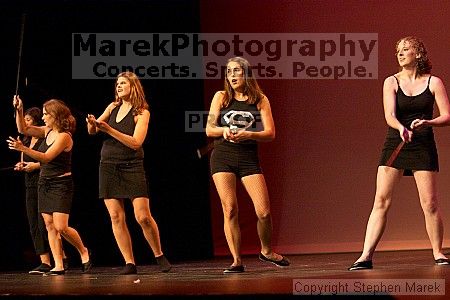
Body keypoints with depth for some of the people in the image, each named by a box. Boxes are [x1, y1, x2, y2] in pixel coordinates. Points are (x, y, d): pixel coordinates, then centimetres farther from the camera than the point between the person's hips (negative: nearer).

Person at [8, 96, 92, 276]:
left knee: (61, 227, -13)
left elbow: (46, 157, -24)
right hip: (44, 183, 8)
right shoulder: (47, 131, 8)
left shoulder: (64, 136, -16)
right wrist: (19, 111, -2)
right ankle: (58, 266, 4)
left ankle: (84, 252, 11)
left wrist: (23, 148, -34)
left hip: (61, 184, -8)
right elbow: (23, 129, 13)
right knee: (50, 226, 2)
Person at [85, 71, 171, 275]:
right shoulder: (113, 107, 11)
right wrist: (92, 125, -15)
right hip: (108, 166, 4)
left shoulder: (142, 112, -3)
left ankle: (159, 256, 9)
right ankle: (129, 263, 2)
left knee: (143, 216, -10)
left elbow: (136, 142, -16)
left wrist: (109, 129, -21)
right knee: (116, 217, -2)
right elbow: (92, 132, 9)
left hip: (132, 167, -4)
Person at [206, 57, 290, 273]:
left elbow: (270, 133, -1)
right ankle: (236, 261, 0)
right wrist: (224, 130, -16)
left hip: (249, 158, 0)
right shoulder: (221, 97, 9)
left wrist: (248, 135, -19)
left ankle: (266, 251, 19)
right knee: (230, 209, -7)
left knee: (264, 211, -7)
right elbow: (209, 129, 6)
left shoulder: (260, 100, 6)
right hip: (223, 156, 0)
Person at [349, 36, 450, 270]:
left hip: (423, 146, -1)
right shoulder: (392, 82, 4)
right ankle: (366, 256, -7)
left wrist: (427, 122, -19)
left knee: (429, 203, -3)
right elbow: (389, 115, -10)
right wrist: (401, 128, -32)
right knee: (381, 201, -6)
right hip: (394, 144, 1)